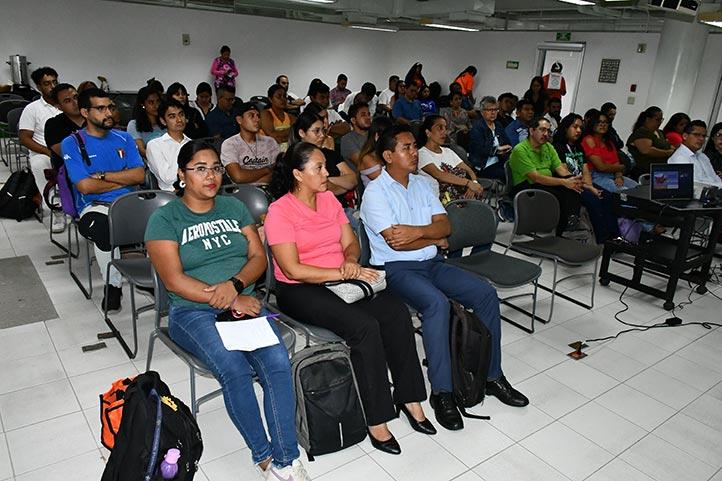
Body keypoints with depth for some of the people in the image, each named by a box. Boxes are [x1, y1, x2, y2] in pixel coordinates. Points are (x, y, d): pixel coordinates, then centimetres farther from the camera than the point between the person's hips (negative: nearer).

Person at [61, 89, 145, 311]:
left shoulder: (124, 138, 16)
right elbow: (85, 186, -8)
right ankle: (113, 284, -12)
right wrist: (124, 179, 1)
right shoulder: (71, 143, 5)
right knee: (102, 228, -38)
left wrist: (102, 175, -4)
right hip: (95, 206, -2)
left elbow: (140, 175, 3)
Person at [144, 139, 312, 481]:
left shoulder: (233, 207, 14)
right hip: (192, 312, -3)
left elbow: (258, 256, 8)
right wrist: (230, 301, -15)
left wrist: (234, 284, -13)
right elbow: (174, 281, -9)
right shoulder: (165, 218, 0)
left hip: (243, 302, 4)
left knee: (278, 362, -23)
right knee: (234, 369, -30)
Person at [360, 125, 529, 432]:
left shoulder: (422, 184, 13)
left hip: (432, 263, 7)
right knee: (437, 303, -34)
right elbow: (396, 242, -18)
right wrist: (435, 240, -4)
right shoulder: (375, 192, -8)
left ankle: (492, 376, 5)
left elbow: (445, 225, 4)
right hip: (396, 269, -7)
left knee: (486, 294, -8)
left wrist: (417, 231, -16)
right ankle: (441, 392, -21)